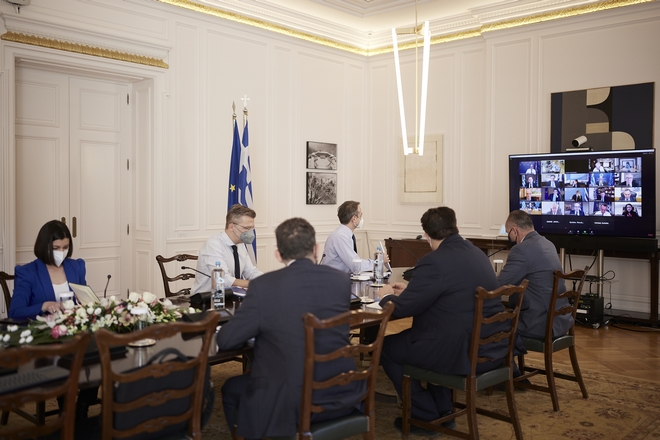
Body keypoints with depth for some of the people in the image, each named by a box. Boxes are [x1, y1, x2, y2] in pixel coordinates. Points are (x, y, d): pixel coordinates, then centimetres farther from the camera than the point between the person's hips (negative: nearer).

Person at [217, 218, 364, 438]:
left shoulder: (264, 286, -13)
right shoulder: (341, 280, -2)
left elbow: (225, 340, -7)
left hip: (290, 405, -4)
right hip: (342, 395, 4)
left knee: (231, 389, 24)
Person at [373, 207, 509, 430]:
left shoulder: (434, 262, -18)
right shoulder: (476, 253, 10)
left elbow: (402, 309, -12)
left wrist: (386, 296, 8)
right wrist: (410, 290, 26)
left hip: (462, 353, -9)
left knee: (386, 346, 11)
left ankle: (426, 415, 18)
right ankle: (442, 410, 32)